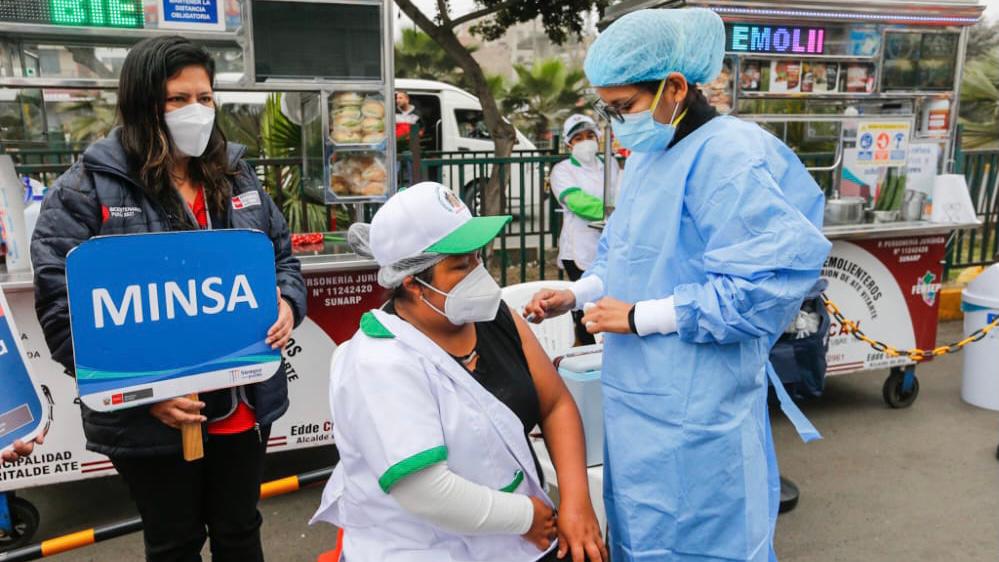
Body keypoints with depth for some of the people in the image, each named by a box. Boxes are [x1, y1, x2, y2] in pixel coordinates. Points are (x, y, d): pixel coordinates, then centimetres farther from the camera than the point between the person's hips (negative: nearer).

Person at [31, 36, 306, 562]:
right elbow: (60, 305, -14)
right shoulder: (87, 188, -10)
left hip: (244, 405, 4)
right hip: (150, 419, -3)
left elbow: (283, 256, 14)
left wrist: (287, 302, -9)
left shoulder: (237, 176, 7)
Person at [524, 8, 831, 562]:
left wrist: (639, 318, -20)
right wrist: (575, 295, 4)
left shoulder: (730, 157, -20)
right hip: (639, 392, 9)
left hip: (694, 407, -8)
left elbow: (764, 283, -25)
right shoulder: (647, 155, 9)